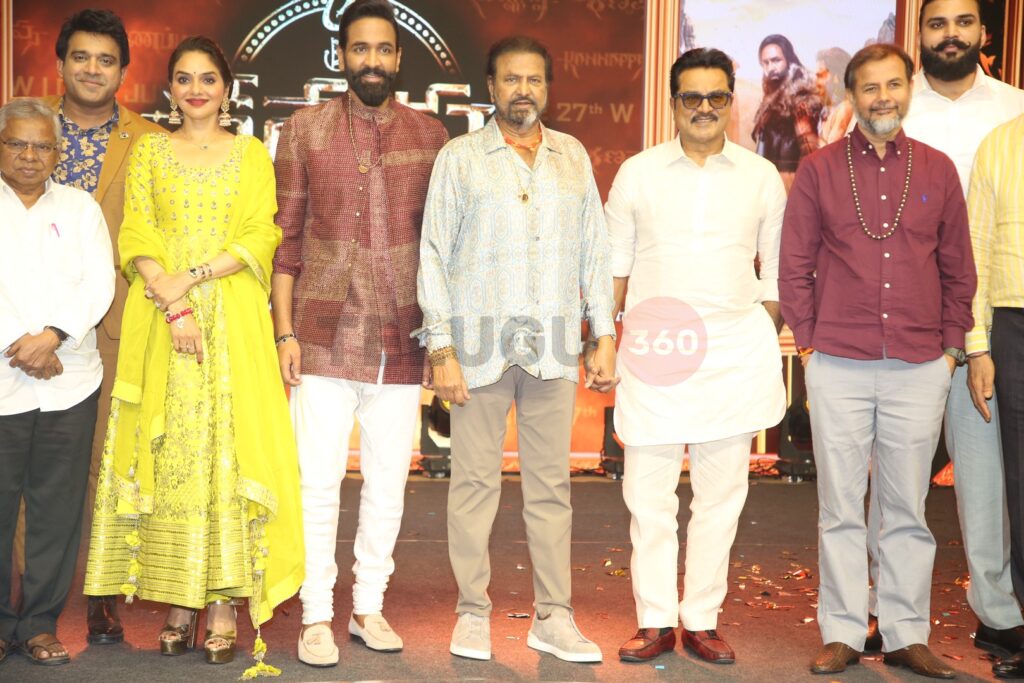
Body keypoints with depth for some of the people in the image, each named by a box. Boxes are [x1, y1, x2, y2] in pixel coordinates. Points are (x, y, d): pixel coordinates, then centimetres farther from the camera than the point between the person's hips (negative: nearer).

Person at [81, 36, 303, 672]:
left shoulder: (252, 154, 11)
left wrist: (193, 276, -12)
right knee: (169, 452, -2)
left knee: (229, 449, -5)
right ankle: (179, 602, 5)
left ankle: (225, 605, -2)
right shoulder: (148, 151, 13)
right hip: (161, 322, 1)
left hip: (234, 319, -1)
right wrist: (173, 307, -12)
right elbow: (137, 237, 2)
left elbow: (259, 240, 1)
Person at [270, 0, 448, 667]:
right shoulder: (305, 129, 3)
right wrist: (285, 331, -4)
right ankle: (317, 615, 14)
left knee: (389, 481, 9)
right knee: (319, 480, 1)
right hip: (326, 335, -2)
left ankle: (369, 606, 24)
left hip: (401, 340, 2)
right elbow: (286, 236, 2)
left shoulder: (430, 134, 7)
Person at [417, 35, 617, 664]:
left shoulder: (572, 156, 13)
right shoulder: (460, 157, 4)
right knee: (475, 482, 2)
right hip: (481, 344, -2)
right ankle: (473, 614, 14)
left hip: (553, 347, 2)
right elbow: (434, 255, 1)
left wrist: (604, 337, 7)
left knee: (551, 485, 6)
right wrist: (441, 350, -6)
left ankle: (554, 617, 15)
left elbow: (594, 250, 14)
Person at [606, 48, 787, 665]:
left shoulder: (762, 177, 8)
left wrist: (768, 347, 7)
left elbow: (775, 273, 13)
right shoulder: (638, 173, 7)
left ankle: (702, 620, 18)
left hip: (734, 348, 1)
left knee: (721, 495, 6)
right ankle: (655, 622, 13)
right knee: (649, 494, 1)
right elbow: (614, 265, 11)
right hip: (653, 352, 0)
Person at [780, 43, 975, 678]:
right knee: (841, 508, 5)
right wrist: (810, 341, 0)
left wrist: (950, 346, 7)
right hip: (839, 366, -1)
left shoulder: (938, 169, 9)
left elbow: (959, 269, 12)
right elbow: (794, 267, 5)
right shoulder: (820, 169, 4)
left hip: (920, 369, 1)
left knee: (908, 510, 8)